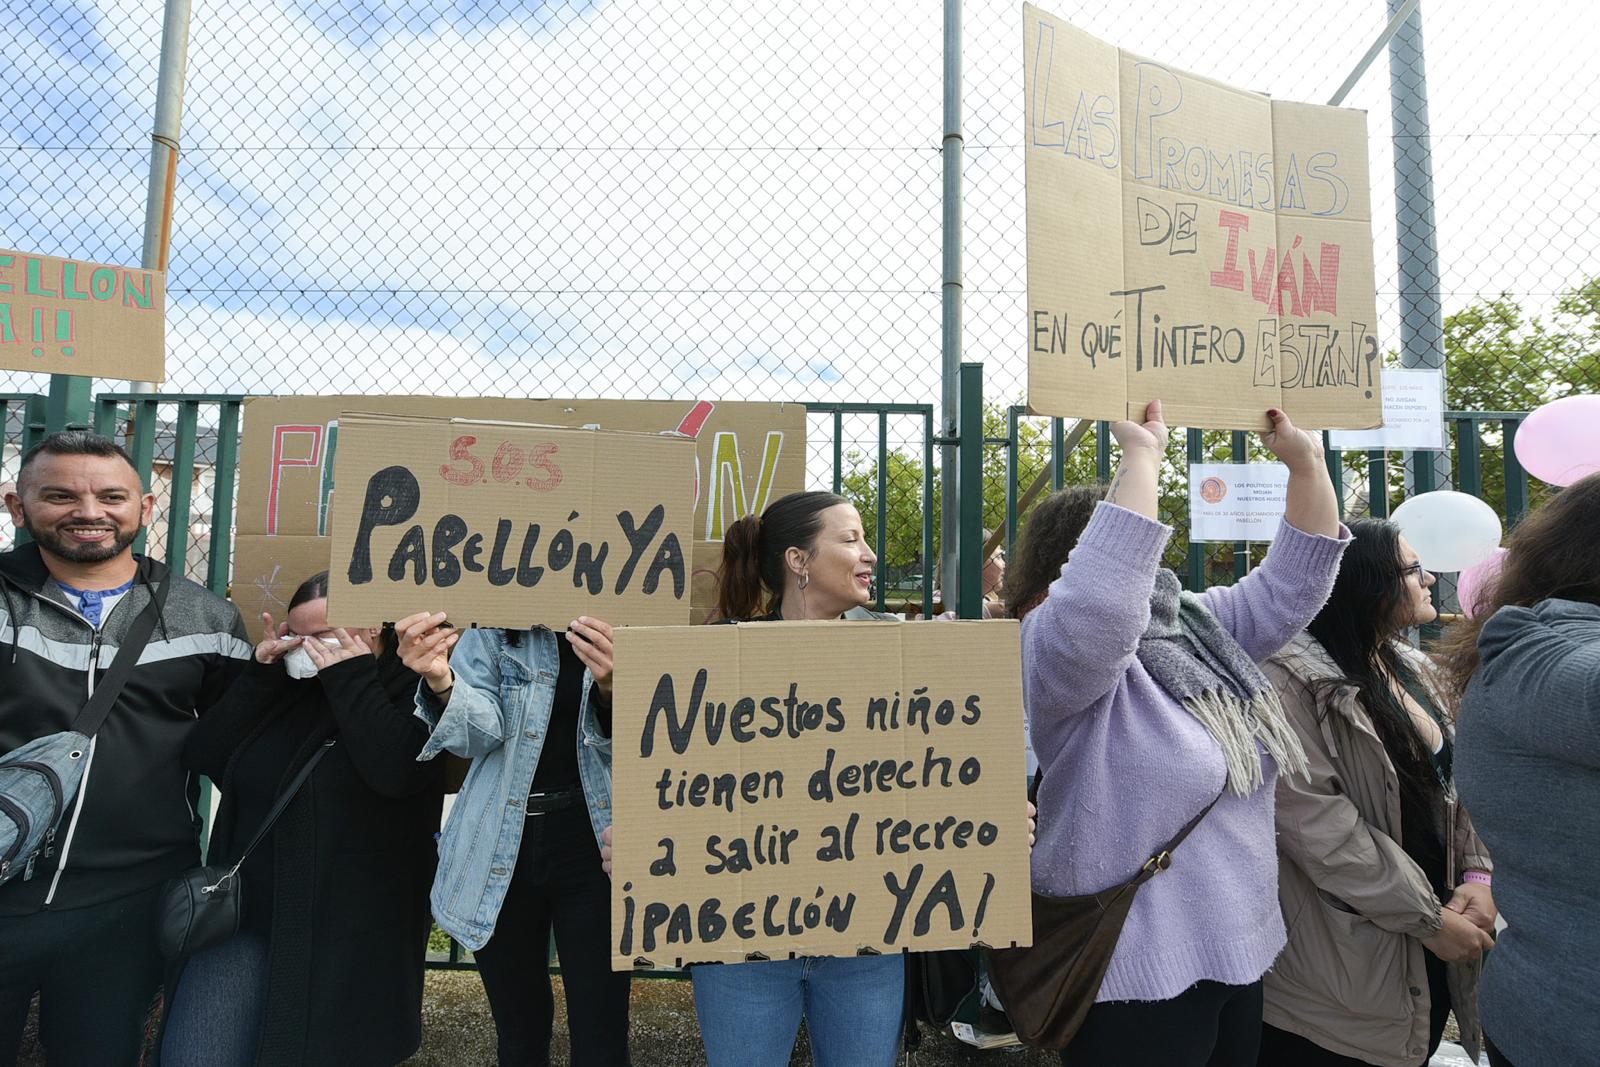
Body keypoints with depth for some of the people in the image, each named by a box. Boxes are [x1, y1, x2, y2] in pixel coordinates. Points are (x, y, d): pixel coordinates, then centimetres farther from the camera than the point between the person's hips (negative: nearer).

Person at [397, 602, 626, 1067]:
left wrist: (610, 689, -33)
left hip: (592, 850, -1)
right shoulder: (494, 632, 1)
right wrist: (440, 680, -32)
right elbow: (481, 729, -10)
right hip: (502, 852, 2)